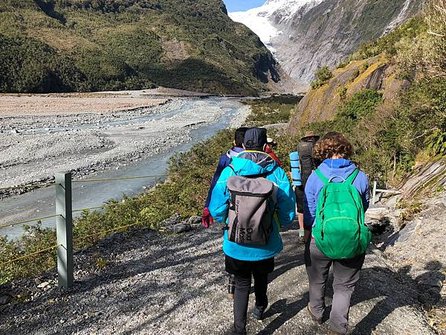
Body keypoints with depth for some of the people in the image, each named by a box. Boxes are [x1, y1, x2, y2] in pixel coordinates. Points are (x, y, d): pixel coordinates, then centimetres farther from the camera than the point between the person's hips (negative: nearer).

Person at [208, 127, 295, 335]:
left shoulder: (229, 172, -13)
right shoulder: (277, 173, -12)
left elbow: (216, 209, -12)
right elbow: (288, 212, -10)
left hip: (236, 245, -1)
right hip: (266, 245, 2)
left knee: (241, 284, 20)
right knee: (261, 278, 29)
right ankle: (260, 308, 55)